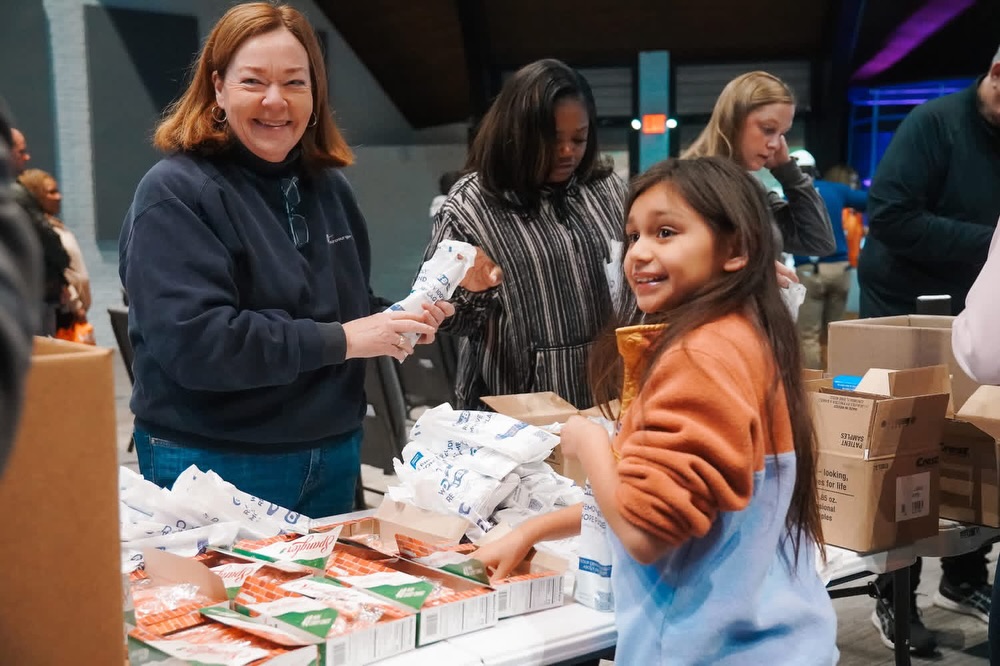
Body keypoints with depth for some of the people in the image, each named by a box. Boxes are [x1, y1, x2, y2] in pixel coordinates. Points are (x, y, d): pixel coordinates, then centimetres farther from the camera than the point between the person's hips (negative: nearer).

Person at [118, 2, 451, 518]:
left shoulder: (329, 189, 9)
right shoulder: (175, 195, -14)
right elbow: (191, 340, -25)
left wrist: (402, 320, -2)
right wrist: (338, 341, -23)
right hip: (215, 468, -7)